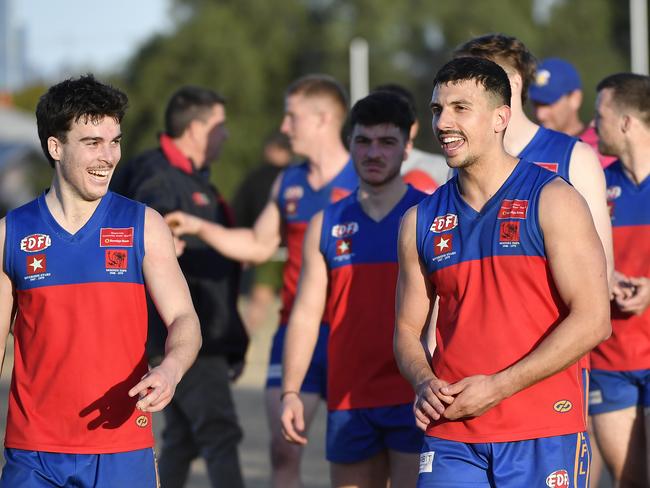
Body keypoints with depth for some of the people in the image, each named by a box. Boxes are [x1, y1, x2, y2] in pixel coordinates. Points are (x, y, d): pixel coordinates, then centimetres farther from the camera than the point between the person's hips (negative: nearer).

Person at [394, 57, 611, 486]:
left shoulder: (552, 200, -3)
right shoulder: (422, 222, 11)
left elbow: (593, 320, -10)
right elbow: (408, 329, 16)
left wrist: (497, 387, -15)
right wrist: (426, 384, -7)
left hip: (544, 438, -3)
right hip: (452, 439, 3)